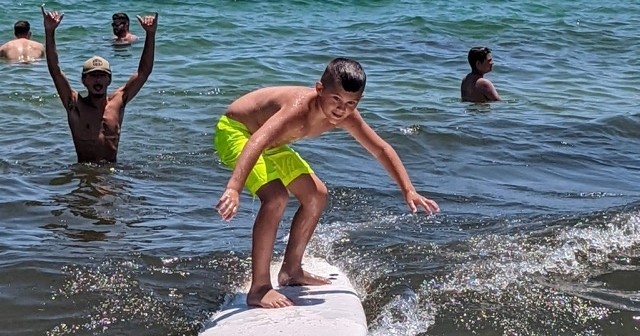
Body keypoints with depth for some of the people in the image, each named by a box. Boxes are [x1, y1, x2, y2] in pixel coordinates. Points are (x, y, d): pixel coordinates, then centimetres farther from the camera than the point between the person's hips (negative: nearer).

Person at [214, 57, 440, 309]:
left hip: (271, 144, 9)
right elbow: (256, 142, -52)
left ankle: (291, 271, 24)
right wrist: (234, 189, -65)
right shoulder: (300, 107, -38)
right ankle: (259, 288, -21)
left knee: (316, 195, 10)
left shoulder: (344, 116, -14)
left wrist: (409, 191, -5)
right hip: (235, 131, -9)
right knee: (276, 197, -28)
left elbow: (381, 149, -1)